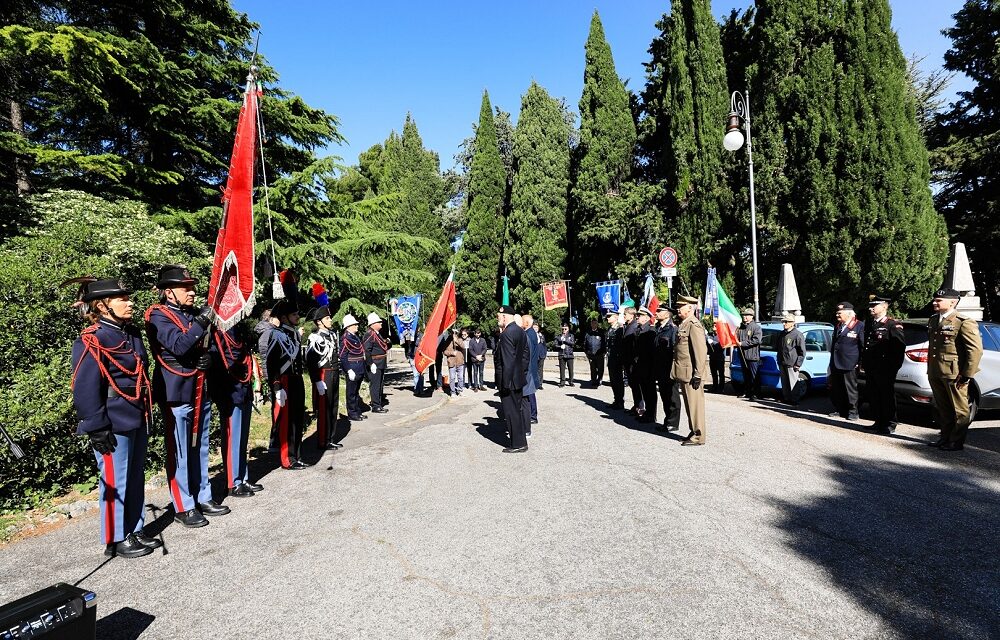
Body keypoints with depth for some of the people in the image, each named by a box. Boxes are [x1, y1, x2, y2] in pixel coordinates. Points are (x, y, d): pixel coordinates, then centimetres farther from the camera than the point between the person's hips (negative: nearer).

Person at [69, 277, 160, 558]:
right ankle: (116, 539, 20)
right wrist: (98, 430, -17)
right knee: (115, 481, 5)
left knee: (136, 477, 16)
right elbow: (85, 391, -17)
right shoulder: (91, 342, -14)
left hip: (138, 419, 8)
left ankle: (135, 530, 30)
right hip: (114, 424, -8)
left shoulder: (132, 333, 10)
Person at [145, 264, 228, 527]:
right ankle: (183, 507, 14)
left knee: (200, 448, 15)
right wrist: (201, 322, -26)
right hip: (176, 393, -7)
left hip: (201, 391, 7)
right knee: (179, 453, 3)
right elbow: (179, 346, -24)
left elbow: (206, 345, 24)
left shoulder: (195, 313, 11)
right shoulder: (158, 316, -8)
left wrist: (208, 357, 6)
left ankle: (203, 498, 26)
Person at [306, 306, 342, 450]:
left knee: (334, 407, 15)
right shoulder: (314, 338, -15)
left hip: (335, 375, 8)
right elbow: (310, 362, -19)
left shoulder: (332, 334, 11)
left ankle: (332, 439, 27)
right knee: (323, 409, 0)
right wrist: (318, 382, -21)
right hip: (323, 377, -8)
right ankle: (323, 442, 12)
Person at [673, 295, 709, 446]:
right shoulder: (684, 324, 15)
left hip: (690, 372, -9)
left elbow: (701, 351, -20)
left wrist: (697, 375, -21)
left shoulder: (694, 324, -15)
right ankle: (694, 432, 25)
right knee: (689, 403, 15)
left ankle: (698, 436, 7)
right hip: (683, 372, 9)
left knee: (695, 403, -1)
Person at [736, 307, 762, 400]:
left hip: (753, 355, -6)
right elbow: (737, 337, 21)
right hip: (742, 355, 6)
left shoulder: (756, 327, -6)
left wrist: (742, 343, -19)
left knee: (754, 376, -2)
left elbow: (757, 340, -18)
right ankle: (746, 391, 24)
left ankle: (755, 394, 2)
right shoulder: (740, 327, 13)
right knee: (745, 375, 15)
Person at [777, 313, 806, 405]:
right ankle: (786, 399, 22)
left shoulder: (798, 335, -9)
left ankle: (794, 400, 7)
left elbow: (802, 352, -8)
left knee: (793, 383, -2)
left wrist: (798, 364, -11)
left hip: (792, 364, -7)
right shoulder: (781, 334, 13)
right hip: (782, 364, 7)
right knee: (784, 383, 13)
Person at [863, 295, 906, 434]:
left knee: (887, 396, 2)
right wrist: (864, 362, 15)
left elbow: (900, 346, -11)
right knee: (873, 396, 12)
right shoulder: (869, 324, 14)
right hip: (870, 368, 7)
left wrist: (894, 366, -13)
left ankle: (889, 424, 11)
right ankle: (879, 422, 23)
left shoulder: (893, 325, -8)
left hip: (885, 369, -7)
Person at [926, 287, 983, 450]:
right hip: (935, 374, 8)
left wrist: (967, 375, -15)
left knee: (959, 410, 5)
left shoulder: (964, 322, -10)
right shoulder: (933, 320, 14)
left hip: (954, 375, -8)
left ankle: (956, 442, 14)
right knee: (942, 409, 16)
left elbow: (976, 350, -13)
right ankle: (945, 438, 27)